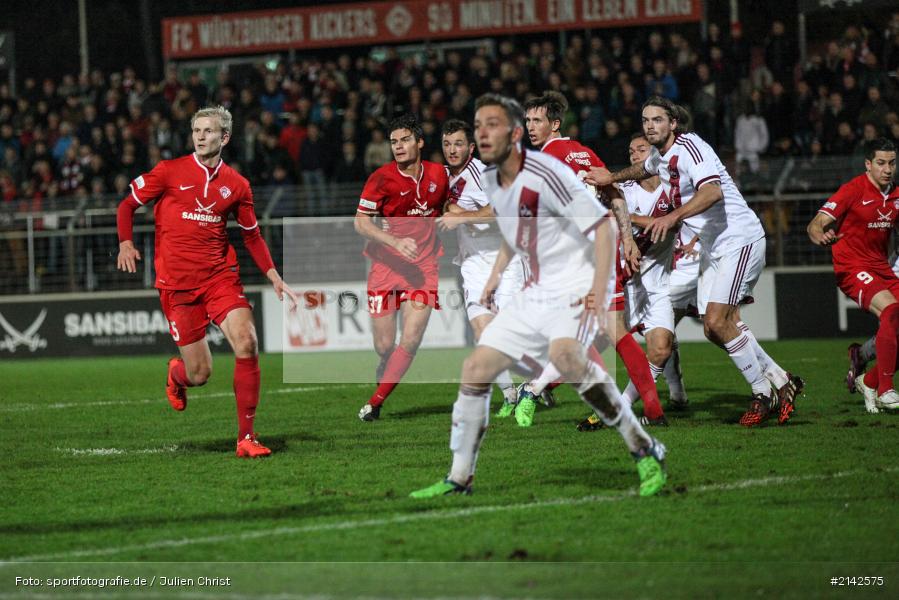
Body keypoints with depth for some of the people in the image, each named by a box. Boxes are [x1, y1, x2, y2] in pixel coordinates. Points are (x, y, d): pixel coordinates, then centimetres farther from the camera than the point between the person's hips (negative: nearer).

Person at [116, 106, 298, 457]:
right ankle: (176, 375, 39)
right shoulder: (170, 171, -1)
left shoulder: (236, 185, 7)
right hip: (177, 283, -2)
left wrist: (275, 279, 10)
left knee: (247, 345, -20)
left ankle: (246, 438, -10)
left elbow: (252, 236, 18)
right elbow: (128, 204, 7)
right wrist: (126, 243, -10)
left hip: (221, 277, 2)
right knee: (199, 374, -2)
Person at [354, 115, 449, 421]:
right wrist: (395, 242, -23)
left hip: (424, 266, 1)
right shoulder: (382, 177, -7)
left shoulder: (439, 174, 3)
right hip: (387, 266, -1)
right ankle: (386, 367, 37)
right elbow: (360, 222, -12)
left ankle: (375, 402, -2)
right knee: (384, 345, 0)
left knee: (410, 341, -13)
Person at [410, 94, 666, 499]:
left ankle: (645, 452, -24)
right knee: (476, 369, 1)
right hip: (535, 294, 9)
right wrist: (496, 275, 18)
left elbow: (602, 226, -18)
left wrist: (598, 290, -25)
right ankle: (459, 478, 13)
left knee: (564, 354, -35)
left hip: (576, 288, -8)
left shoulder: (544, 175, -19)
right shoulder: (490, 179, 7)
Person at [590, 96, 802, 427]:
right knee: (715, 329, 3)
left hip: (740, 240, -9)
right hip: (712, 247, 9)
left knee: (716, 322, -18)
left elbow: (712, 191, -36)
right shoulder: (660, 155, 10)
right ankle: (781, 381, 15)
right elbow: (645, 168, 38)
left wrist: (673, 217, -45)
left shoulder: (688, 148, -18)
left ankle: (764, 396, -5)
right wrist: (611, 177, 31)